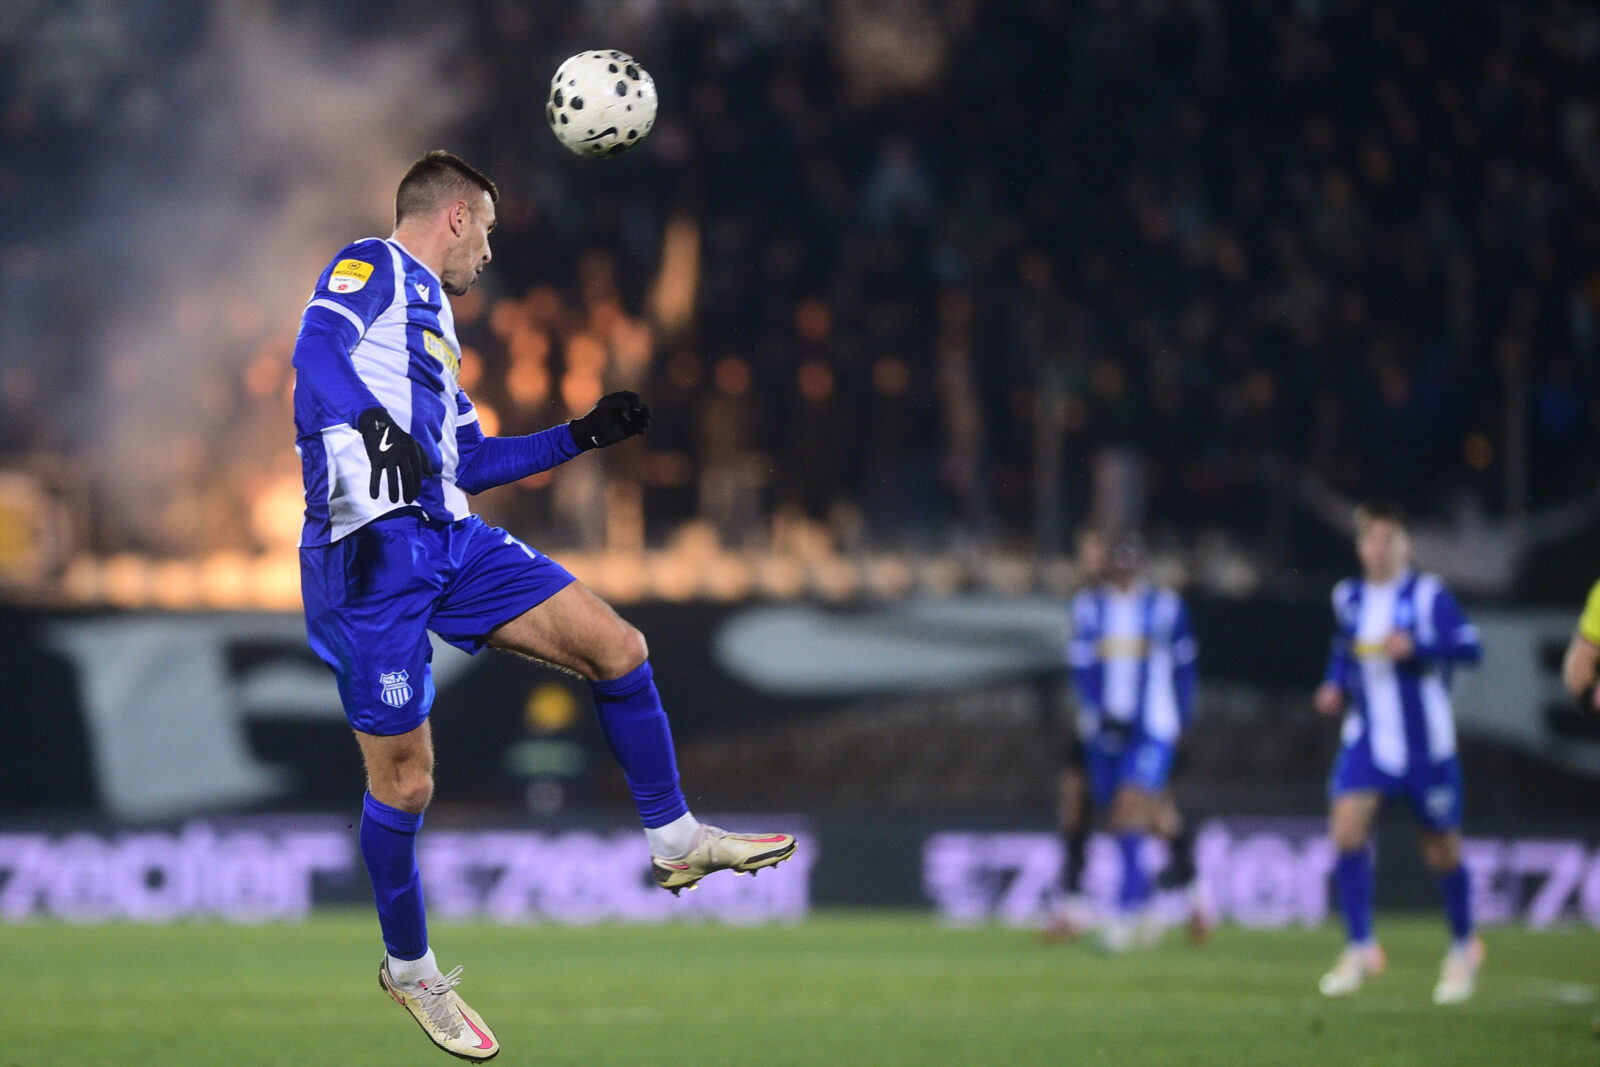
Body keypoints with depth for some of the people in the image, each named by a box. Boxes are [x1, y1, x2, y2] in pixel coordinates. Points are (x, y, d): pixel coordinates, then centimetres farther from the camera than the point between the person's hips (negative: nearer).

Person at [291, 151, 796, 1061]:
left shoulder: (432, 317, 27)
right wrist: (372, 423, -35)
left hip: (451, 540, 9)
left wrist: (581, 436, 33)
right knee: (404, 776, -3)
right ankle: (410, 968, 13)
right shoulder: (373, 269, 1)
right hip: (371, 550, -9)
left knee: (616, 648, 0)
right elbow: (320, 344, -20)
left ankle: (677, 842, 11)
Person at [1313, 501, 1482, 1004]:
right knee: (1346, 827, -19)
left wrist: (1415, 647, -31)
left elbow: (1470, 647, -18)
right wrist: (1335, 685, 4)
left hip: (1426, 745, -3)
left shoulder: (1428, 595, -8)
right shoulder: (1348, 598, 6)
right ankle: (1360, 949, -10)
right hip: (1367, 741, 3)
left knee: (1443, 852, 6)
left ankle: (1463, 948, 31)